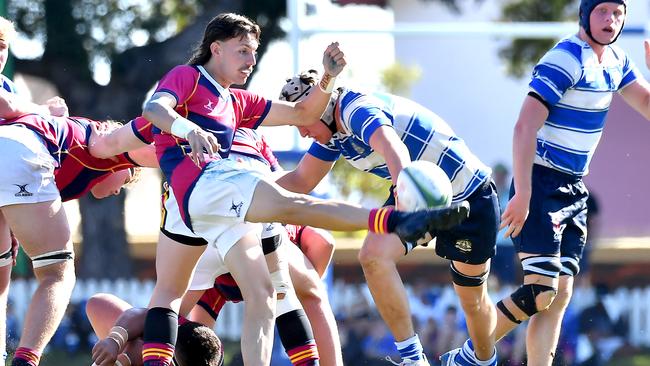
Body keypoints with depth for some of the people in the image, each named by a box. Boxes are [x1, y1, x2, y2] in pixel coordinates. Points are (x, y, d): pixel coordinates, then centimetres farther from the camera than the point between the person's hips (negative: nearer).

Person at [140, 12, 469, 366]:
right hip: (200, 180, -10)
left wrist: (328, 77, 13)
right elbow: (154, 108, -10)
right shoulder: (186, 77, 11)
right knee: (291, 205, -28)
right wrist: (189, 130, -31)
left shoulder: (236, 102, 33)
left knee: (261, 297, 0)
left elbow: (300, 113, 30)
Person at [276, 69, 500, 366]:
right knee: (373, 257, -19)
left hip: (468, 196, -8)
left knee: (473, 299, 4)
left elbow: (396, 152, -50)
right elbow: (301, 181, 12)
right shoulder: (332, 130, -1)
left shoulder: (358, 110, -30)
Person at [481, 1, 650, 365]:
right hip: (541, 185, -9)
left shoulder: (617, 62, 9)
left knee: (561, 294, 4)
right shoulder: (565, 59, -17)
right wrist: (523, 195, -26)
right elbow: (525, 127, -22)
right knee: (541, 292, -15)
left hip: (574, 191, 9)